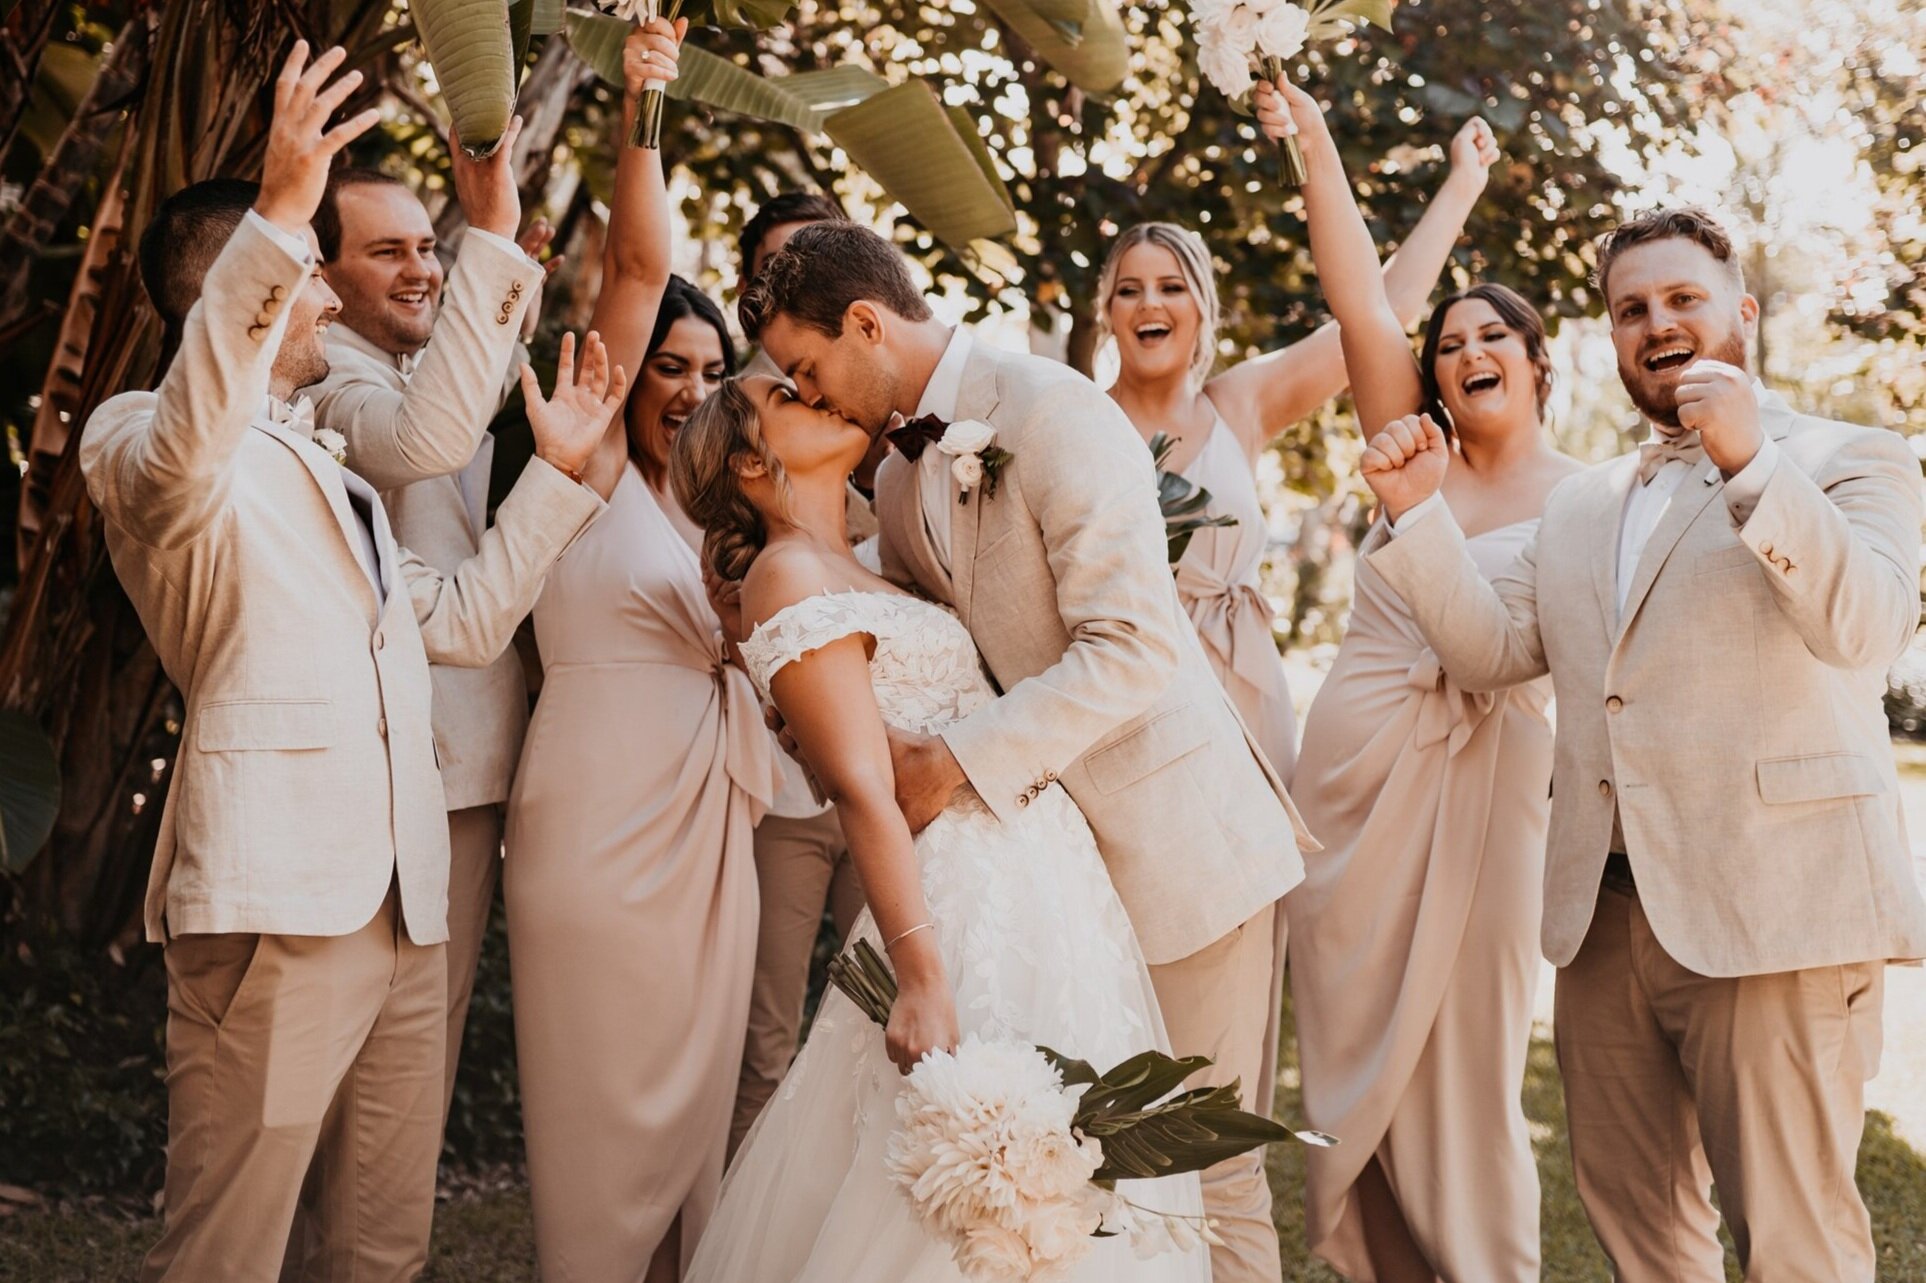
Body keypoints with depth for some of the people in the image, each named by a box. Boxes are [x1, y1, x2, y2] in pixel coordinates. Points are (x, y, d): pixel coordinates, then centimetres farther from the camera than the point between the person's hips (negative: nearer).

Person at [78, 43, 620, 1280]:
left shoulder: (326, 476, 26)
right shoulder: (149, 449, -2)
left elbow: (461, 618, 24)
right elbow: (181, 447, -28)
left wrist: (556, 470, 19)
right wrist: (279, 222, -39)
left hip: (405, 900, 9)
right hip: (271, 900, -9)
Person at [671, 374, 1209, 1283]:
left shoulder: (860, 570, 20)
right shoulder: (789, 574, -8)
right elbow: (861, 789, -18)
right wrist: (921, 979, -22)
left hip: (1039, 892, 9)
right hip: (975, 895, -9)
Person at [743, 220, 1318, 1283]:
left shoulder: (1053, 414, -15)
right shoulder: (898, 482, 12)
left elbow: (1135, 648, -23)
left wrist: (961, 762, -22)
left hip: (1176, 843, -8)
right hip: (1057, 854, 8)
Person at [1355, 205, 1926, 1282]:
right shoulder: (1583, 507, 21)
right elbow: (1490, 648, 13)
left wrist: (1749, 463, -26)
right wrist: (1418, 509, 2)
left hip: (1771, 911, -6)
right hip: (1607, 919, 6)